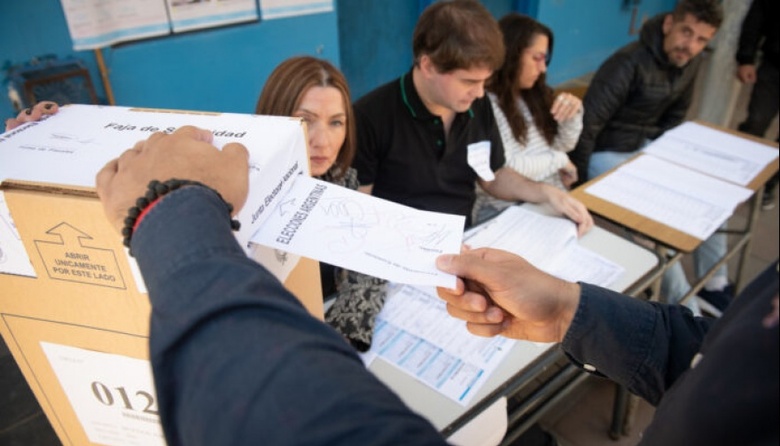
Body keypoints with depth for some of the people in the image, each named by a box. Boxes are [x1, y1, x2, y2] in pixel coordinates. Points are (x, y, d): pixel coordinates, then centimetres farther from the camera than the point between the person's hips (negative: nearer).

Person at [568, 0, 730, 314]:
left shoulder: (691, 62, 0)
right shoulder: (629, 63, -25)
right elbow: (587, 125, -24)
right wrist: (579, 185, -17)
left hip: (647, 147, 8)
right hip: (607, 154, -8)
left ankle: (714, 287, 17)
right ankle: (685, 311, -5)